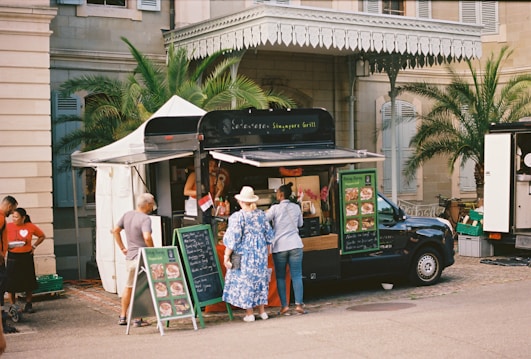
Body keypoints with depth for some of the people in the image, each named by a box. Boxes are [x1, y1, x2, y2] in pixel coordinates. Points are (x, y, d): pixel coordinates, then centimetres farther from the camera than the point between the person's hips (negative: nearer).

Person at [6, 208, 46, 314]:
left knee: (28, 282, 7)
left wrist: (34, 246, 3)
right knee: (11, 283, 0)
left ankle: (28, 305, 19)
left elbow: (42, 236, 12)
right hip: (13, 257, -1)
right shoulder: (8, 227, -7)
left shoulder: (31, 227, -3)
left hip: (26, 257, 1)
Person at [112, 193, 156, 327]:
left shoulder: (127, 215, 8)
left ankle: (123, 317, 26)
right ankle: (138, 319, 7)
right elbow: (147, 237, -29)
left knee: (128, 287, 19)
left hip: (129, 256, 7)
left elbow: (115, 230, 14)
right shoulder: (145, 219, -16)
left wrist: (122, 248, 18)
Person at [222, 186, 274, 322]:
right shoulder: (261, 214, 3)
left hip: (244, 254, -5)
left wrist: (226, 256, -8)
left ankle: (249, 313, 5)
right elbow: (269, 235, 11)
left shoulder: (237, 217, -14)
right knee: (260, 279, 14)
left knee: (245, 280, 3)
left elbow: (233, 239, -14)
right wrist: (266, 251, 23)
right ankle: (262, 311, 18)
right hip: (261, 253, 5)